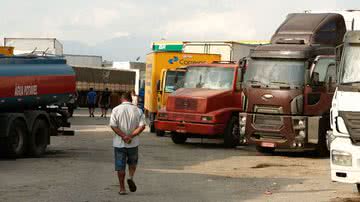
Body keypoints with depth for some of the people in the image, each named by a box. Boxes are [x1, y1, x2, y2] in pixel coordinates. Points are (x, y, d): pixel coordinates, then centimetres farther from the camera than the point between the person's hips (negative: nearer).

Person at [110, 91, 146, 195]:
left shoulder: (116, 110, -4)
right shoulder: (137, 110, 0)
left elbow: (113, 125, -14)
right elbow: (142, 126, -10)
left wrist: (123, 136, -14)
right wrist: (131, 136, -13)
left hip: (119, 143, -1)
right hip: (133, 143, 1)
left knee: (120, 166, 6)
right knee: (132, 162, 22)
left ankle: (122, 188, 9)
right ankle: (131, 177, -2)